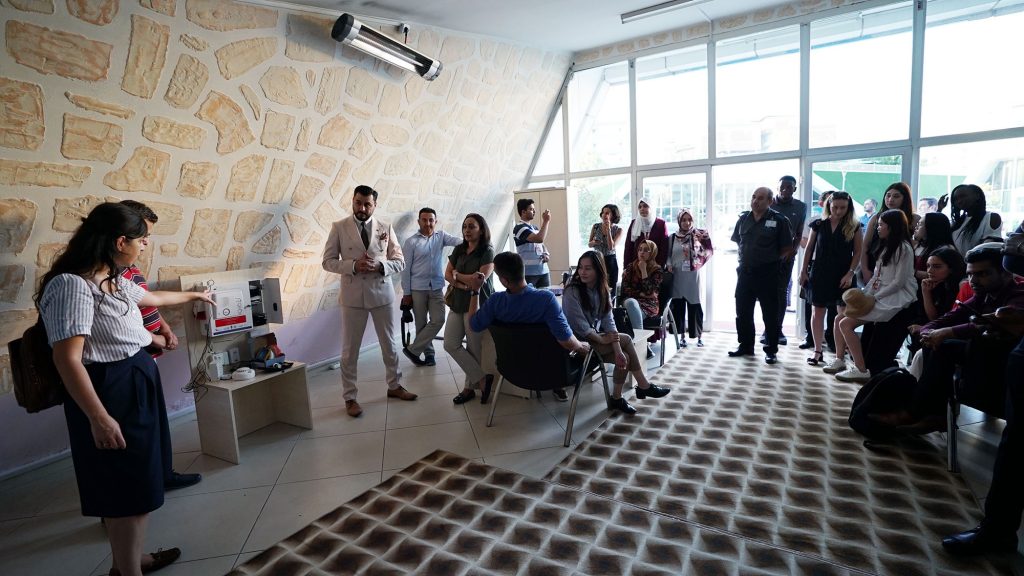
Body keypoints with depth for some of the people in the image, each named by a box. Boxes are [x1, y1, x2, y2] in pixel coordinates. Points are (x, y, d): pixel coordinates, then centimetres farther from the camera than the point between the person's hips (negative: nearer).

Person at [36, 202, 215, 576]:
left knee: (133, 485, 20)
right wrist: (98, 418, -25)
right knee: (128, 491, 0)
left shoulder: (113, 280, 9)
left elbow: (153, 298, 32)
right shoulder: (73, 284, -21)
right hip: (109, 392, -10)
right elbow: (67, 360, -24)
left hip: (133, 385, 10)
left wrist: (192, 295, 47)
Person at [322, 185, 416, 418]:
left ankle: (394, 386, 32)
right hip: (353, 295, -2)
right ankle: (350, 397, 18)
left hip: (382, 293, 2)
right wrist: (353, 265, -19)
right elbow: (328, 261, -2)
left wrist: (380, 265, -17)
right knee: (350, 349, 5)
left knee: (390, 344, 13)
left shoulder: (386, 228, 4)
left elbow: (400, 262, 3)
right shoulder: (339, 227, 0)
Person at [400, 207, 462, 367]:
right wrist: (406, 293, -7)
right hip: (417, 289, -3)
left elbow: (455, 240, -16)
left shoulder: (441, 236, 4)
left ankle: (412, 349, 10)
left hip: (436, 288, 3)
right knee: (421, 324, 5)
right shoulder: (411, 242, -5)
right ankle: (428, 353, 22)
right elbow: (405, 269, -5)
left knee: (438, 321, -3)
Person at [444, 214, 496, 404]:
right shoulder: (459, 250, 11)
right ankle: (482, 379, 10)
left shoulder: (488, 251, -7)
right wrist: (462, 285, -12)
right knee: (450, 344, 1)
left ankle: (470, 386, 18)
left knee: (474, 348, 1)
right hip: (458, 302, 7)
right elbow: (447, 274, 7)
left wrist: (457, 275, -2)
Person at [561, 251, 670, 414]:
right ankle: (644, 386, 7)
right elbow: (579, 326, -21)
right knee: (625, 340, -12)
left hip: (595, 337, 7)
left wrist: (618, 349, -17)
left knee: (624, 357, -12)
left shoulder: (602, 289, 1)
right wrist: (602, 339, -14)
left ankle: (617, 398, 6)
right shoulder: (572, 292, -19)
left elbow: (608, 320, -7)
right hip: (579, 342, -6)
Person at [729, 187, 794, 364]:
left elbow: (787, 248, -3)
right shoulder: (743, 218, 7)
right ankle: (746, 346, 25)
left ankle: (771, 351, 16)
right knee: (743, 312, 11)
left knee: (770, 314, 4)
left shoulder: (779, 220, -7)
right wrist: (746, 257, 9)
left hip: (767, 274, -4)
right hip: (745, 272, 5)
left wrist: (771, 259, 0)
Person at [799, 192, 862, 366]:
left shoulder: (854, 227, 0)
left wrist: (850, 273, -10)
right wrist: (804, 270, 5)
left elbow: (858, 252, -1)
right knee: (818, 312, 5)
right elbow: (809, 249, 8)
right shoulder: (819, 225, 3)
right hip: (820, 274, 1)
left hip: (843, 276, -1)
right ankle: (817, 351, 13)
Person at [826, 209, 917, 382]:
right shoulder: (886, 247, 19)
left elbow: (898, 282, -16)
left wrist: (874, 297, -15)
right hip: (879, 296, 9)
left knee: (846, 324, -18)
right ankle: (840, 360, 10)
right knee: (839, 318, 2)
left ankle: (861, 370, -12)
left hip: (894, 299, -9)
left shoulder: (903, 248, -10)